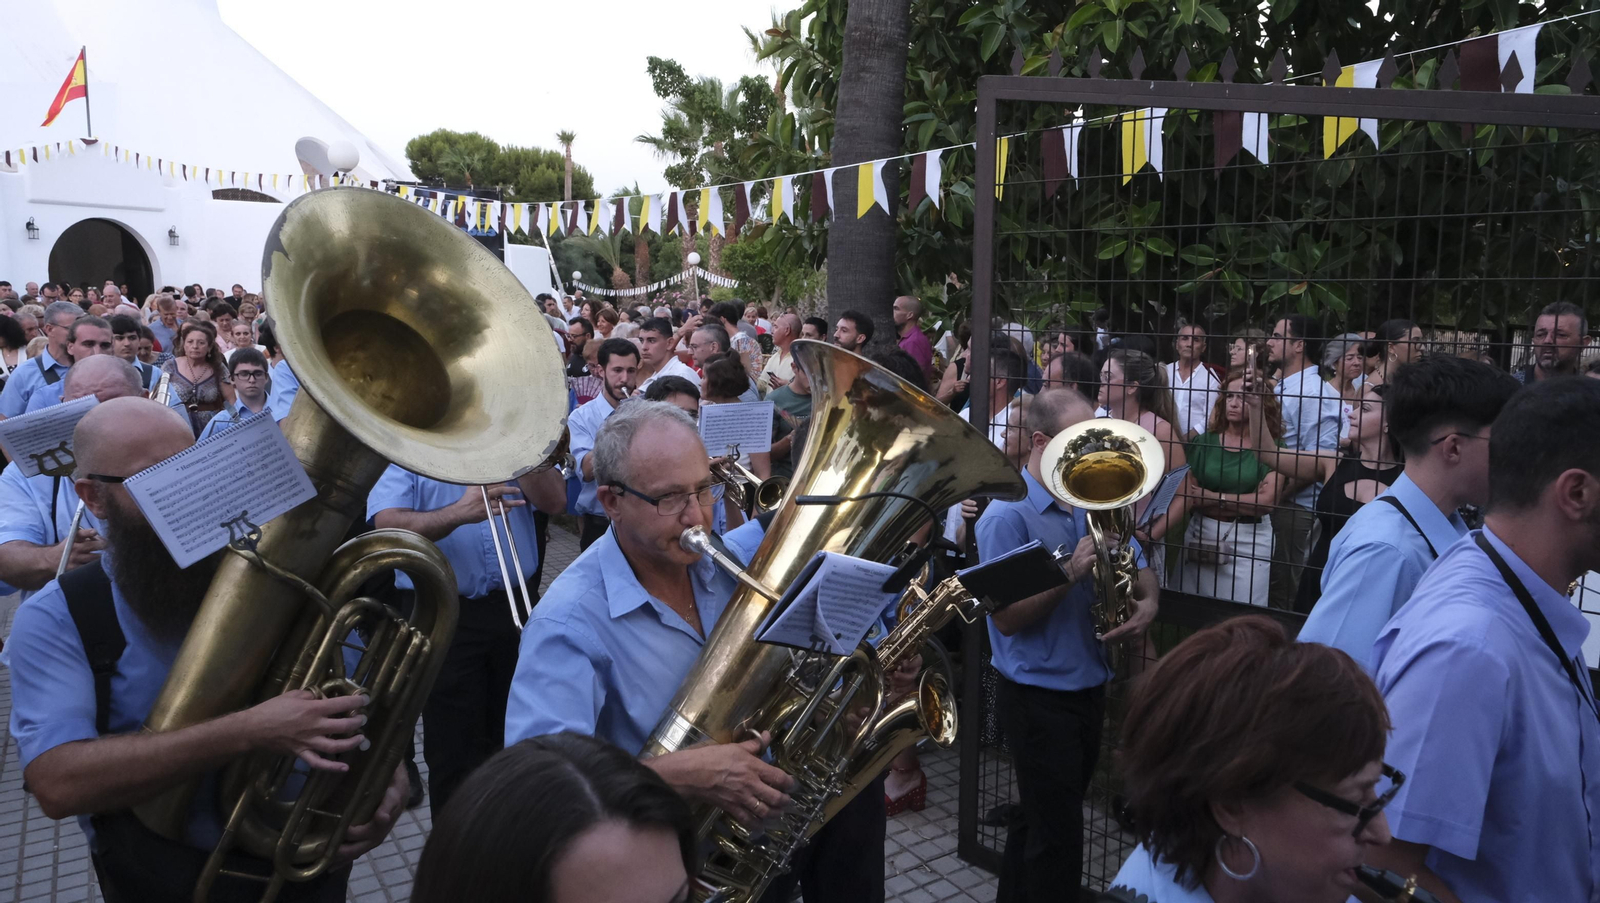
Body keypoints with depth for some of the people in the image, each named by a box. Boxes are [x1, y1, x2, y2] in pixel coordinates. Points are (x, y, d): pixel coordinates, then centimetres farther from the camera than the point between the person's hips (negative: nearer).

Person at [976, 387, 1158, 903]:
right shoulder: (1007, 515, -16)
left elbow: (1138, 568, 12)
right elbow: (1007, 618, -19)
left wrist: (1146, 601, -9)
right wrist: (1070, 574, -27)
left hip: (1089, 686, 7)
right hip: (1039, 696, -7)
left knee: (1041, 822, 21)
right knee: (1058, 837, 2)